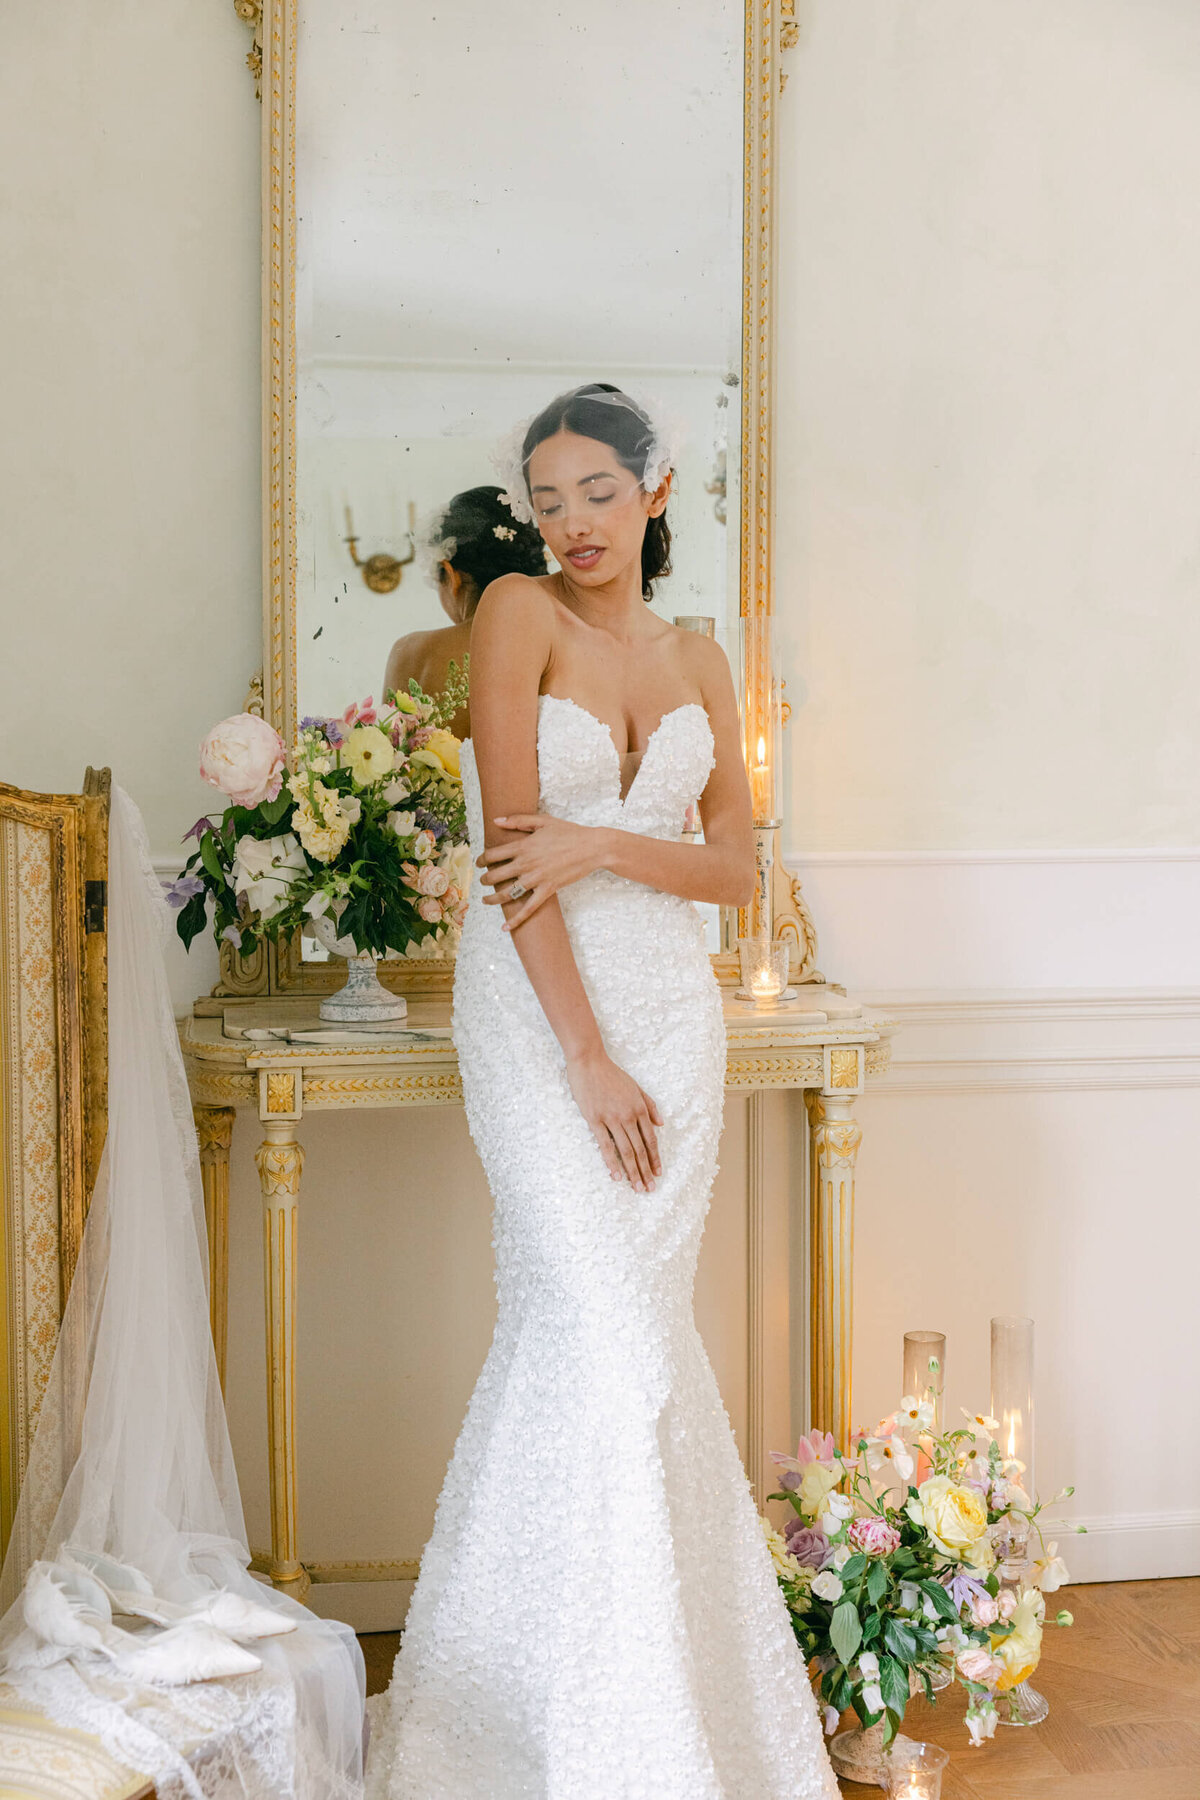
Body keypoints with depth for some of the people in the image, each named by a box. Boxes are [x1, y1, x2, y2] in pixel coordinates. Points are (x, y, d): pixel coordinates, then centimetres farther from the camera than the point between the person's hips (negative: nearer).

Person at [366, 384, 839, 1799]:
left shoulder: (698, 661, 11)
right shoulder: (519, 614, -4)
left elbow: (736, 867, 7)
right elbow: (510, 837, -12)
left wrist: (601, 842, -14)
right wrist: (586, 1056, -16)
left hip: (672, 1005, 5)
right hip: (538, 1004, -5)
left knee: (634, 1332, 6)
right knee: (602, 1335, -13)